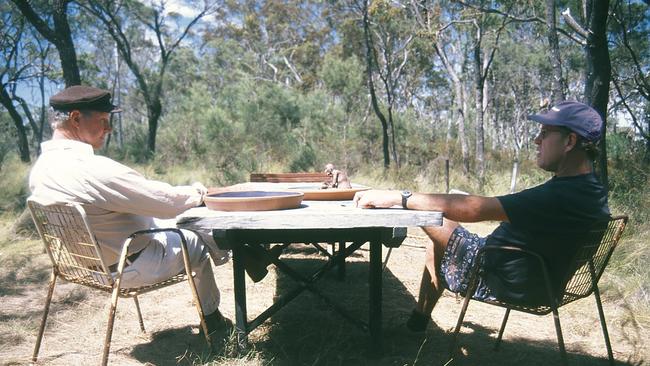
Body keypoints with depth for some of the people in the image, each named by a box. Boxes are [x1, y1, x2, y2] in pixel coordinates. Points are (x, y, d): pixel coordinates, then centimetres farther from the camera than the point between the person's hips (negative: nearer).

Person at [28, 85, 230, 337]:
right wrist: (196, 193, -4)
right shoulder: (94, 169, -34)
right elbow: (168, 202, -26)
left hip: (88, 262, 9)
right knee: (198, 242, 14)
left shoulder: (41, 168, -3)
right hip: (129, 267, -8)